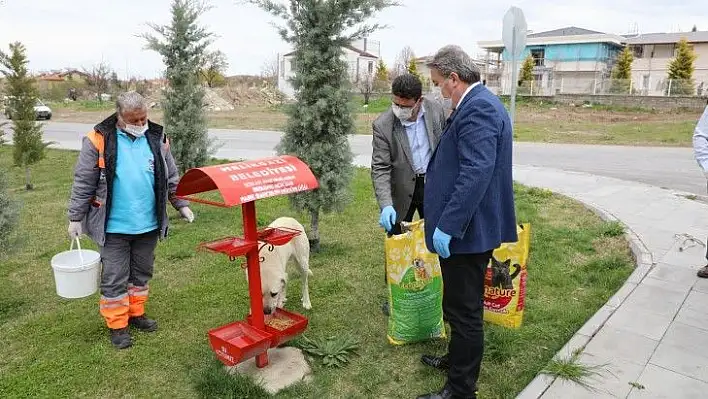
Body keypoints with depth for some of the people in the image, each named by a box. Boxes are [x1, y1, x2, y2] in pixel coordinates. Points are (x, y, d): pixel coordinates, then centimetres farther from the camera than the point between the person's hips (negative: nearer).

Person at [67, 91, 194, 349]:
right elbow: (83, 183, -4)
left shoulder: (156, 139, 2)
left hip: (148, 224, 4)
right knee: (115, 278, 5)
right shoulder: (99, 140, -9)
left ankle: (136, 313, 35)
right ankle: (117, 325, 20)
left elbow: (171, 178, 11)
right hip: (113, 226, -4)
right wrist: (75, 218, -2)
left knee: (142, 273, 17)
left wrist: (181, 204, 8)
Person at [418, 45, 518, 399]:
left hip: (466, 230, -11)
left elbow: (476, 174, -28)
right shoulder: (482, 103, 14)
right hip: (471, 226, 11)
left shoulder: (477, 108, -19)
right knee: (462, 306, 24)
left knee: (464, 311, 2)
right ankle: (458, 360, 42)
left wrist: (447, 226, -25)